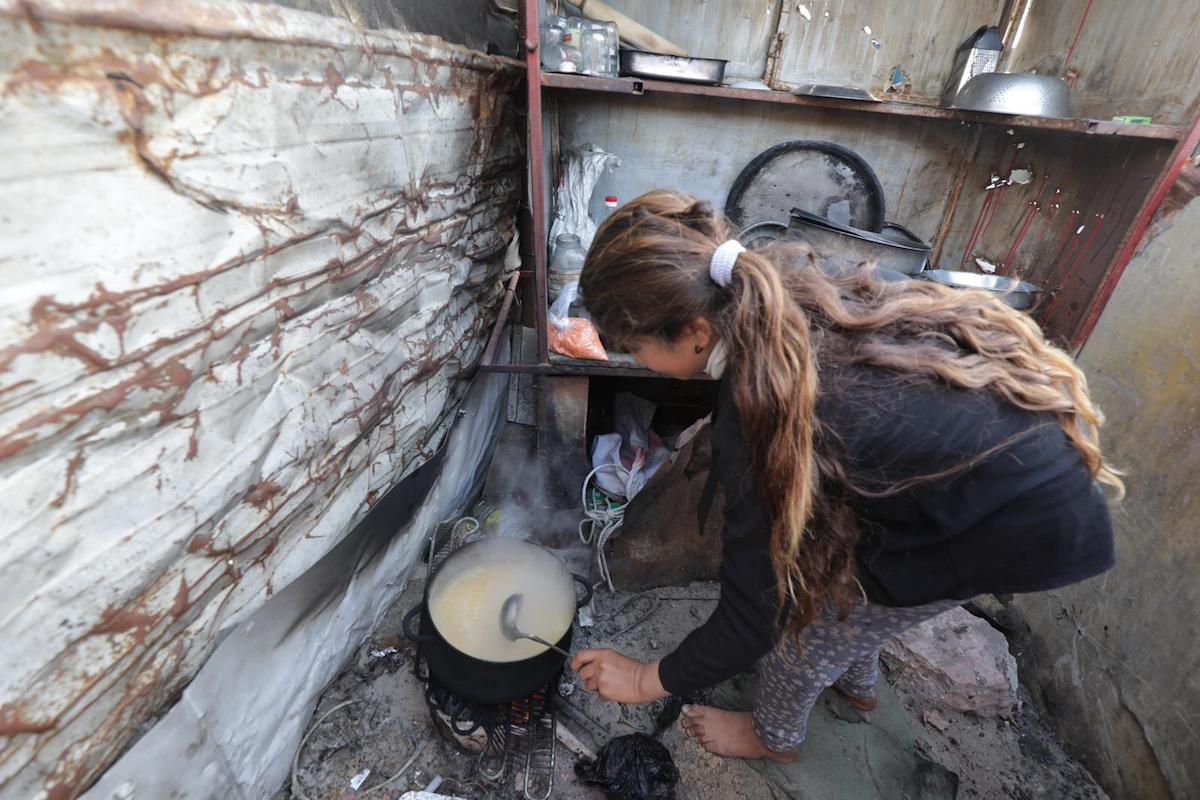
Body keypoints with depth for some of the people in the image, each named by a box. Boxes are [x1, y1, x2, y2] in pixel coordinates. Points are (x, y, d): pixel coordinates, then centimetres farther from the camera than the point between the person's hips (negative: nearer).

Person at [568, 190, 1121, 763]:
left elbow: (751, 615, -20)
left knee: (802, 610, 8)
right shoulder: (788, 276, -14)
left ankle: (774, 736, 42)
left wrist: (649, 681, -3)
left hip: (1031, 524, -7)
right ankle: (857, 683, 54)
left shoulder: (760, 420, -34)